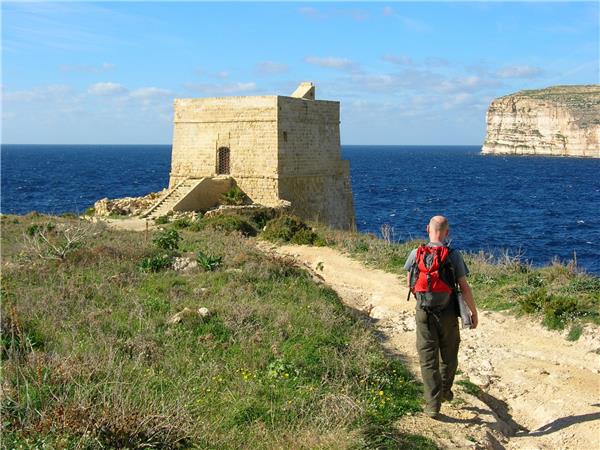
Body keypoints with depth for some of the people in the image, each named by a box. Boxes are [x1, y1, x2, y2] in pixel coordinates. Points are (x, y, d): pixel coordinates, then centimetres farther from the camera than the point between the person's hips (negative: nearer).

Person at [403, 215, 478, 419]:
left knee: (428, 359, 6)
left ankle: (433, 404, 5)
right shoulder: (454, 255, -12)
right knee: (449, 356, 21)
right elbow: (464, 288, -9)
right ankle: (445, 391, 38)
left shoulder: (416, 254, -7)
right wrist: (474, 312, 3)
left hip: (424, 312, 0)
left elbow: (410, 284, 6)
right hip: (448, 314, 0)